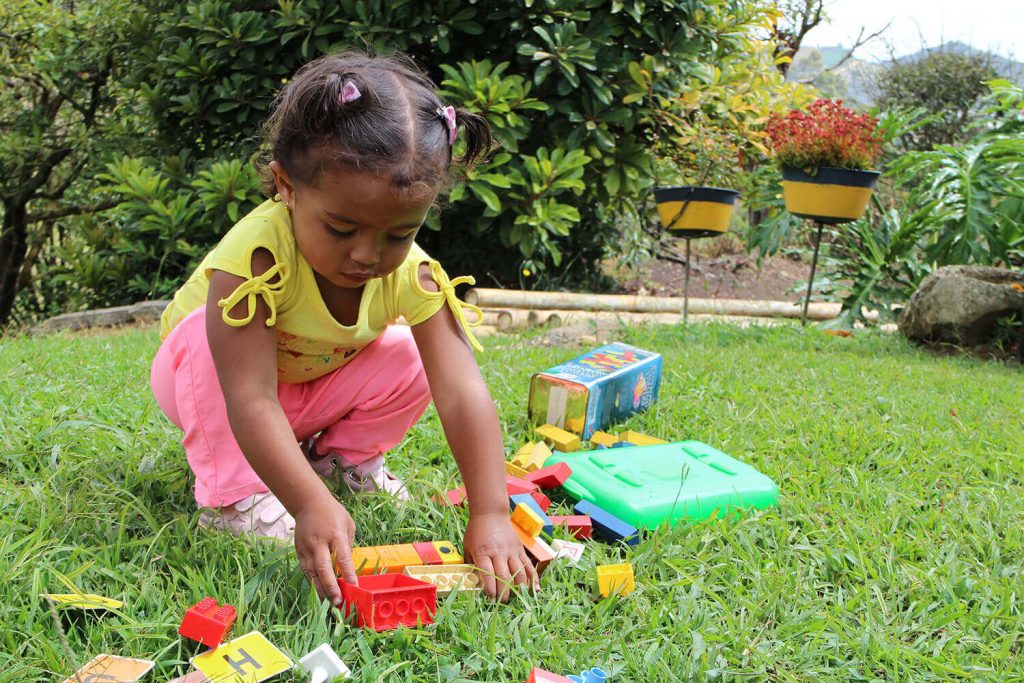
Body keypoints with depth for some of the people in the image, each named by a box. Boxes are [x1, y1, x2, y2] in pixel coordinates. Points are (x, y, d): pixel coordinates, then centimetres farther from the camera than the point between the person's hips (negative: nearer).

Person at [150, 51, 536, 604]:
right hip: (210, 375, -3)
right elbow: (251, 401, -45)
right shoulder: (256, 256, -41)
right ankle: (232, 490, -18)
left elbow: (462, 392, -34)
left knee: (408, 359, -20)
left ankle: (342, 457, 4)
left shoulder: (412, 273, -28)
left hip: (316, 388, 3)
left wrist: (490, 515, -43)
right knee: (207, 335, -34)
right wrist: (311, 507, -57)